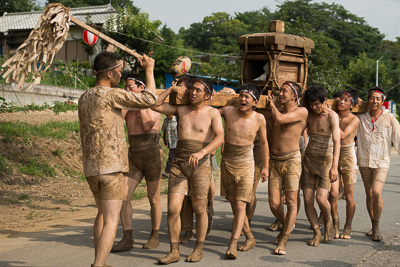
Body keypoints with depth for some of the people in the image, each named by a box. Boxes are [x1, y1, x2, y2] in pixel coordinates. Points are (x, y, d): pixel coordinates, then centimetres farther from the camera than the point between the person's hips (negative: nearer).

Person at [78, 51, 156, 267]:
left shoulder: (84, 98, 13)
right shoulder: (111, 94, -12)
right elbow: (150, 100, -11)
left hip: (90, 168, 8)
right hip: (111, 167, -8)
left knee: (102, 213, 23)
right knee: (111, 221, -5)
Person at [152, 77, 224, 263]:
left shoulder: (212, 113, 1)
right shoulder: (181, 110, 13)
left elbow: (220, 138, -13)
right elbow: (155, 106, 12)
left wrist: (202, 152, -28)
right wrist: (171, 89, 5)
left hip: (201, 164, -3)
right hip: (179, 164, 3)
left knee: (199, 209, 2)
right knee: (173, 209, -5)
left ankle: (199, 249, 18)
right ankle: (174, 252, 5)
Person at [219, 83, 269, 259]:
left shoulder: (259, 119, -5)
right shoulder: (228, 111, -6)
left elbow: (263, 142, 9)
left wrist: (265, 167, 13)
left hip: (245, 164, -2)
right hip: (227, 163, 2)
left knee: (240, 206, -11)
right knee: (234, 205, 10)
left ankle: (232, 245, -14)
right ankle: (250, 237, 26)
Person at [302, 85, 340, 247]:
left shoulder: (332, 116, -9)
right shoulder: (309, 116, 9)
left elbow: (337, 141, -18)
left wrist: (334, 166, -28)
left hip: (325, 160, -5)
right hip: (308, 159, 5)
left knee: (321, 198, -17)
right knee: (307, 199, -2)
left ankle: (328, 221, 14)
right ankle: (317, 233, 13)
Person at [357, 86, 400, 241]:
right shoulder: (361, 118, 5)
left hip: (382, 161, -3)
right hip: (364, 160, 3)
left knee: (376, 192, -18)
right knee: (369, 194, 8)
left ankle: (376, 227, -1)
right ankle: (374, 227, 23)